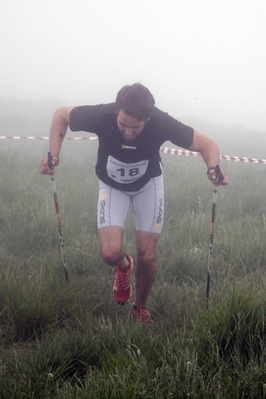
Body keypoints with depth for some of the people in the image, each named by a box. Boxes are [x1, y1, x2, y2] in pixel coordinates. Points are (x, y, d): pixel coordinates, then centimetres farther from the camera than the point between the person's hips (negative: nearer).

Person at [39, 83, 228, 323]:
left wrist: (214, 168, -43)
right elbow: (61, 115, -15)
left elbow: (207, 145, -23)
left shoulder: (161, 123, -35)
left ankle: (141, 309, 29)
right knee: (110, 253, -17)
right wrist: (53, 154, -27)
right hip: (112, 185, 0)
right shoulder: (101, 115, -35)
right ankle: (123, 266, 22)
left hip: (148, 184, 0)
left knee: (147, 258, -1)